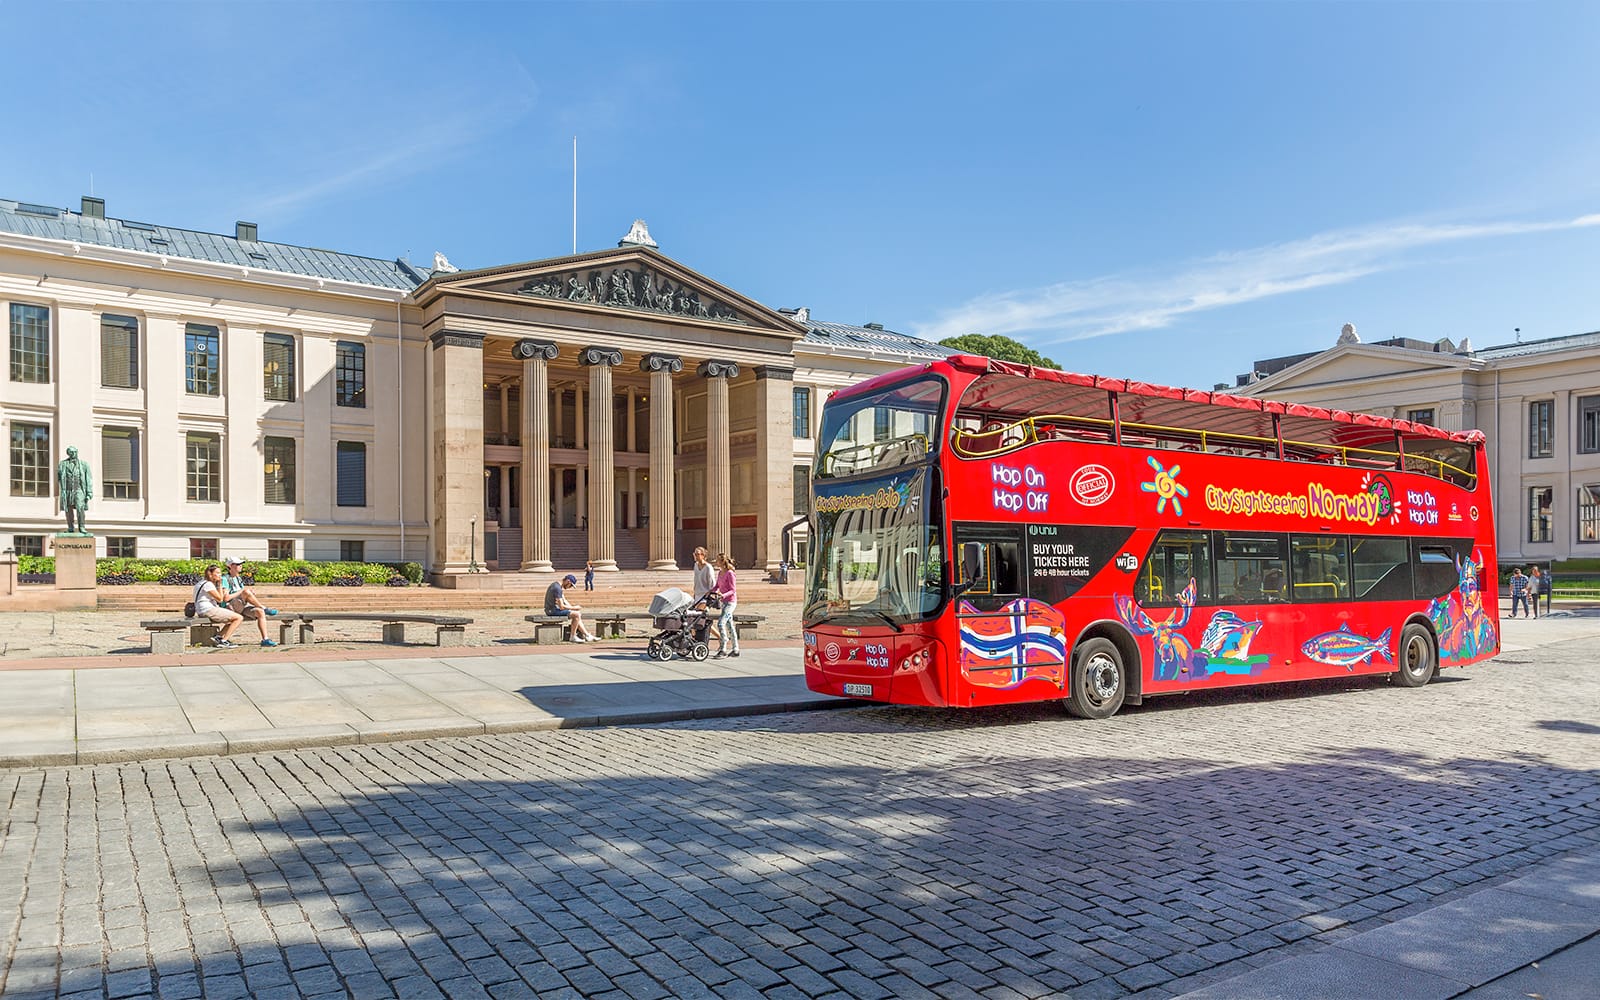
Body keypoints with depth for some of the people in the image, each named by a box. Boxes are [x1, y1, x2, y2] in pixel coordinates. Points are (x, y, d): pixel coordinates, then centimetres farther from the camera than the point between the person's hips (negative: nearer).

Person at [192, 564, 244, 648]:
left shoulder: (202, 583, 21)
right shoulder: (208, 584, -12)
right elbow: (220, 599, -11)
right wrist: (220, 585, -4)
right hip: (208, 610, -11)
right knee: (239, 618, -16)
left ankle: (218, 636, 4)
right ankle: (223, 641, -15)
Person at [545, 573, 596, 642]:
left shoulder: (559, 586, 12)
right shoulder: (558, 588, -21)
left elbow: (564, 601, 17)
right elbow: (562, 607, -23)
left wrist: (573, 607, 3)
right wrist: (574, 607, -11)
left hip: (554, 609, 11)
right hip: (553, 610, -11)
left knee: (578, 613, 11)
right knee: (576, 614, -16)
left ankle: (587, 635, 9)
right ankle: (573, 637, -6)